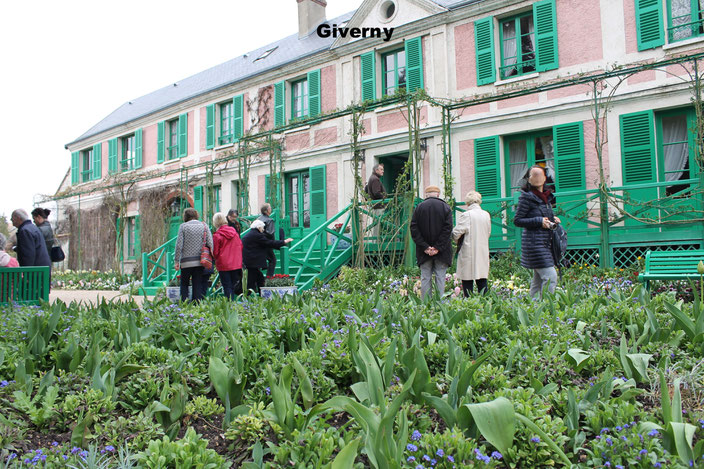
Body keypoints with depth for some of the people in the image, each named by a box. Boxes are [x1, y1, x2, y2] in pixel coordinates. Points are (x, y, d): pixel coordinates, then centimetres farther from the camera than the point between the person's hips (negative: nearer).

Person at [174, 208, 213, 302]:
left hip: (186, 261, -2)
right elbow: (210, 243, -2)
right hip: (200, 261, 2)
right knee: (198, 286, 9)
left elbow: (179, 245, -7)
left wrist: (176, 261, -1)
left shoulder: (183, 226, -3)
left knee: (184, 284, 12)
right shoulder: (204, 226, 3)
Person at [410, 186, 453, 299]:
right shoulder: (445, 207, 0)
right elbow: (448, 229, -8)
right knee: (440, 278, 4)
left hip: (424, 252, 1)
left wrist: (424, 247, -6)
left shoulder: (419, 207, 3)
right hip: (441, 252, -1)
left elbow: (414, 229, -3)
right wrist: (438, 247, -10)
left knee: (425, 278, 6)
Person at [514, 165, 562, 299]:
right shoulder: (526, 196, -9)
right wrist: (539, 221, -17)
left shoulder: (547, 196, 14)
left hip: (546, 242, 8)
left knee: (538, 280, 11)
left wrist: (553, 219, 6)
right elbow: (517, 220, -11)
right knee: (550, 277, -14)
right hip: (534, 242, -8)